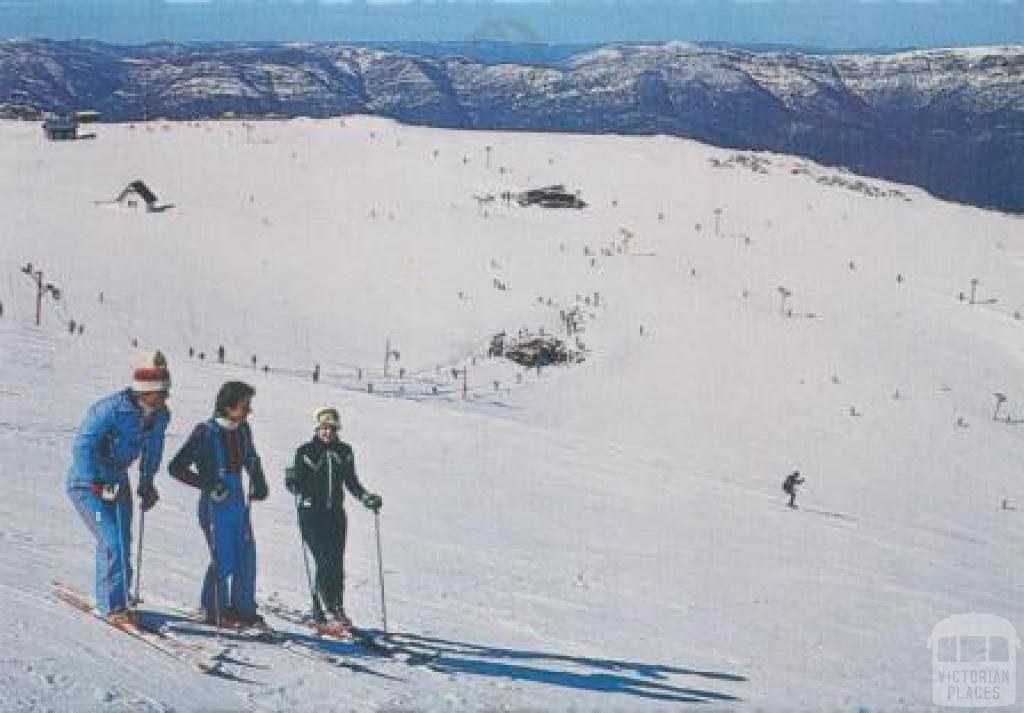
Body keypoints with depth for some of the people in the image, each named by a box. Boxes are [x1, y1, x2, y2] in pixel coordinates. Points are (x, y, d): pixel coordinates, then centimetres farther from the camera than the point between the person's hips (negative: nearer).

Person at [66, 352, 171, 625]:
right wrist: (96, 485, -23)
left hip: (118, 483, 7)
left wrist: (147, 482, 12)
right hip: (86, 484, -7)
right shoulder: (111, 410, -28)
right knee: (112, 543, -14)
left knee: (122, 544, 10)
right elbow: (83, 445, -24)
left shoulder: (160, 415, -6)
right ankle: (112, 607, -2)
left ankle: (109, 602, 26)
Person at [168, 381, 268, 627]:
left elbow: (251, 460, 23)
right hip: (216, 506, -6)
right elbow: (176, 467, -14)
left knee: (246, 559, 6)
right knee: (224, 560, -5)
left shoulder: (242, 430, 4)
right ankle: (215, 611, 13)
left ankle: (243, 610, 19)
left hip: (239, 504, 6)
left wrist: (259, 484, 8)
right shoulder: (206, 433, -16)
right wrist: (208, 484, -18)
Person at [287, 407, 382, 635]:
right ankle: (327, 613, -15)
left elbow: (351, 481, 17)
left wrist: (366, 497, 4)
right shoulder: (305, 452, -2)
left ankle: (337, 610, 13)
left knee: (337, 565, 1)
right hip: (312, 515, -4)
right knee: (325, 562, -14)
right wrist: (293, 482, -24)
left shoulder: (344, 452, 9)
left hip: (336, 515, 4)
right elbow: (294, 483, -1)